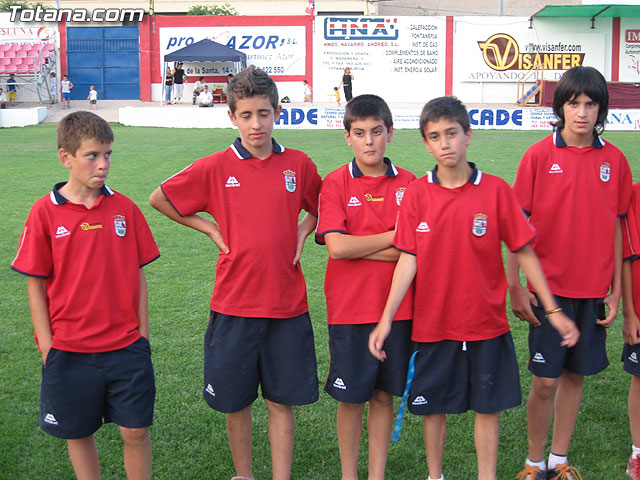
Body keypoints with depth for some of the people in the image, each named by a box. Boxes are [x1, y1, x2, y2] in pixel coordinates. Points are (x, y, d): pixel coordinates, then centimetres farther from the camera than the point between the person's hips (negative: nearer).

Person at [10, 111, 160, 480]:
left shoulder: (125, 208, -1)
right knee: (79, 433, 12)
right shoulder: (45, 212, -5)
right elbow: (36, 285, -1)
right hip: (70, 350, -1)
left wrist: (142, 336, 4)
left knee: (136, 430, 4)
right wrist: (47, 347, -3)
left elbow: (138, 274, 5)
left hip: (126, 345, 1)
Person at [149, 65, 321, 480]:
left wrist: (302, 232, 2)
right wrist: (211, 228, 1)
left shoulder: (299, 165, 0)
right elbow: (159, 199, 7)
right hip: (234, 303, -1)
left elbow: (320, 206, 19)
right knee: (236, 400, 12)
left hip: (287, 303, 1)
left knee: (282, 400, 8)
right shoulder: (214, 168, -5)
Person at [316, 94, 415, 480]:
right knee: (351, 398, 8)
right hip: (349, 308, -2)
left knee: (384, 395, 12)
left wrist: (357, 247, -10)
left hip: (396, 307, 2)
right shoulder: (335, 183, -3)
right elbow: (336, 246, -15)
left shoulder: (408, 184, 2)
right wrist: (392, 237, -10)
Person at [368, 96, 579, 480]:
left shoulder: (495, 190, -6)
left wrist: (553, 309, 0)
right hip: (432, 324, 1)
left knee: (488, 405, 9)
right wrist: (387, 318, -13)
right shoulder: (417, 194, -4)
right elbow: (409, 260, -5)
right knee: (434, 406, 12)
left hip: (486, 322, 0)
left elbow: (524, 251, -1)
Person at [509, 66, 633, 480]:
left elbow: (616, 225, 7)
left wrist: (616, 290, 6)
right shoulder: (540, 155, -5)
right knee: (546, 379, 0)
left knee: (576, 374, 10)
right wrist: (515, 285, -7)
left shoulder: (614, 160, 3)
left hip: (594, 288, 3)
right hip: (549, 286, -3)